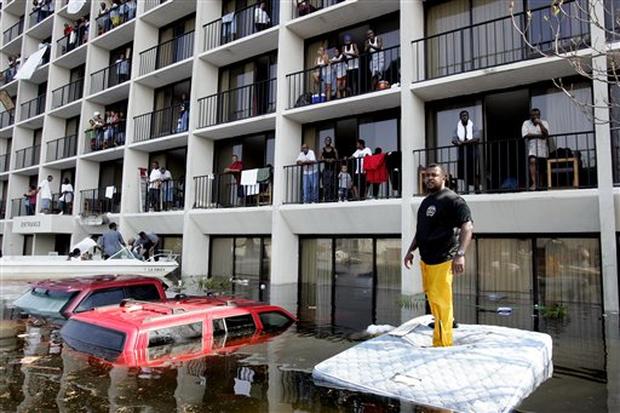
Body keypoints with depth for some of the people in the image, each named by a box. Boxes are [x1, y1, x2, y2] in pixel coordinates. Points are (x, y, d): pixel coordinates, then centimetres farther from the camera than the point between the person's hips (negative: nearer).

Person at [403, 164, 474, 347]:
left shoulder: (452, 200, -11)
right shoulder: (426, 202, 16)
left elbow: (467, 226, -20)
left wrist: (460, 254, -30)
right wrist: (411, 250, 21)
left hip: (442, 260, -8)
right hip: (425, 259, 8)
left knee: (441, 302, -4)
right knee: (432, 298, 17)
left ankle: (443, 344, 6)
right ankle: (447, 322, 37)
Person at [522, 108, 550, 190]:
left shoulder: (544, 123, 10)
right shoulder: (526, 123, 8)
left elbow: (546, 133, -8)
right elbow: (526, 135, -8)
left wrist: (540, 124, -16)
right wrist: (539, 135, -7)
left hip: (542, 148, 2)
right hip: (532, 147, -2)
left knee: (542, 168, 3)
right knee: (532, 161, -27)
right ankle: (534, 183, -30)